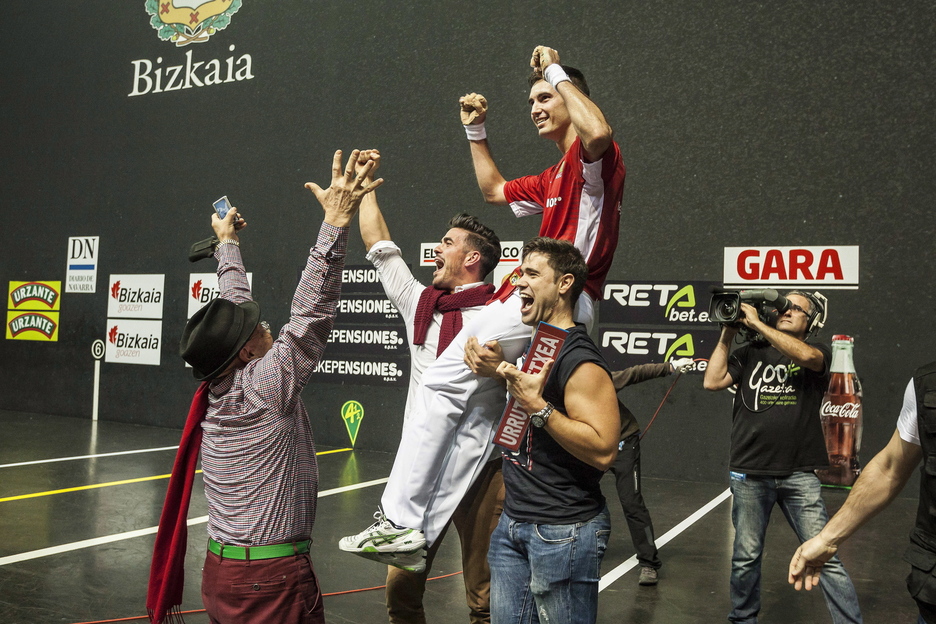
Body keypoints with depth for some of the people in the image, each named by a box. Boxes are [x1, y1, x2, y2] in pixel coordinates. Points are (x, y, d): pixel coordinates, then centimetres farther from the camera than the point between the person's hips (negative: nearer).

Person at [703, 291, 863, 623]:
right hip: (749, 474, 2)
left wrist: (757, 324, -14)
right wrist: (728, 334, 1)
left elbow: (806, 356, -19)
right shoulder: (751, 352, 10)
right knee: (746, 556, 10)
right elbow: (712, 381, -1)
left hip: (799, 474, -1)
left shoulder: (816, 351, 6)